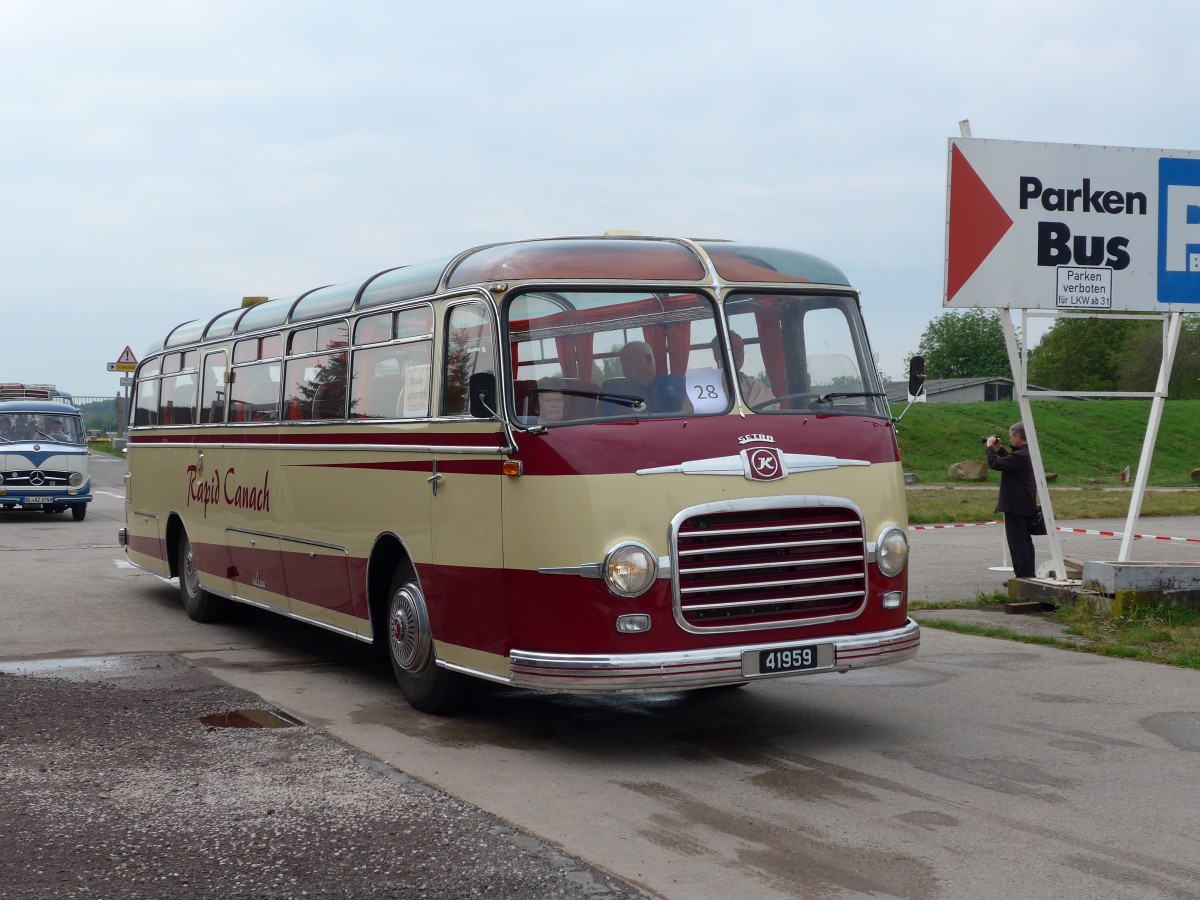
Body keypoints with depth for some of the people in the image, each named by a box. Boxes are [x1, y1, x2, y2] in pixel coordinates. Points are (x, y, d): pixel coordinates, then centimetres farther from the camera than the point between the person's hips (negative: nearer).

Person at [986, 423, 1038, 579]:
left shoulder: (1019, 455, -22)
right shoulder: (1027, 453, 10)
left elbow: (994, 463, -23)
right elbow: (1010, 461, 26)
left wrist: (990, 446, -8)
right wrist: (999, 448, 19)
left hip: (1016, 506, -10)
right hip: (1027, 506, 10)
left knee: (1017, 542, -6)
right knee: (1025, 540, 16)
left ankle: (1023, 576, -6)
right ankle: (1029, 574, 21)